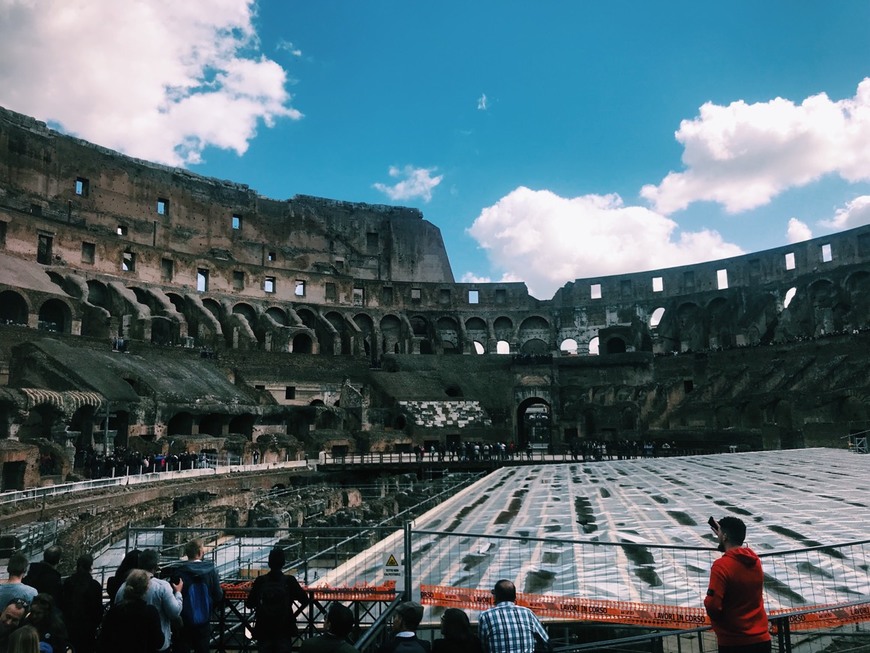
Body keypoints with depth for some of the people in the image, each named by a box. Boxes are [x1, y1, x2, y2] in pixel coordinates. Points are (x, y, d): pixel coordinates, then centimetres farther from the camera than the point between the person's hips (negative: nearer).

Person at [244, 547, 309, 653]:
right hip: (284, 631, -1)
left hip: (263, 630, 1)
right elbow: (305, 600, -8)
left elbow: (249, 604, -2)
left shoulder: (260, 581, -7)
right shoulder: (290, 581, -10)